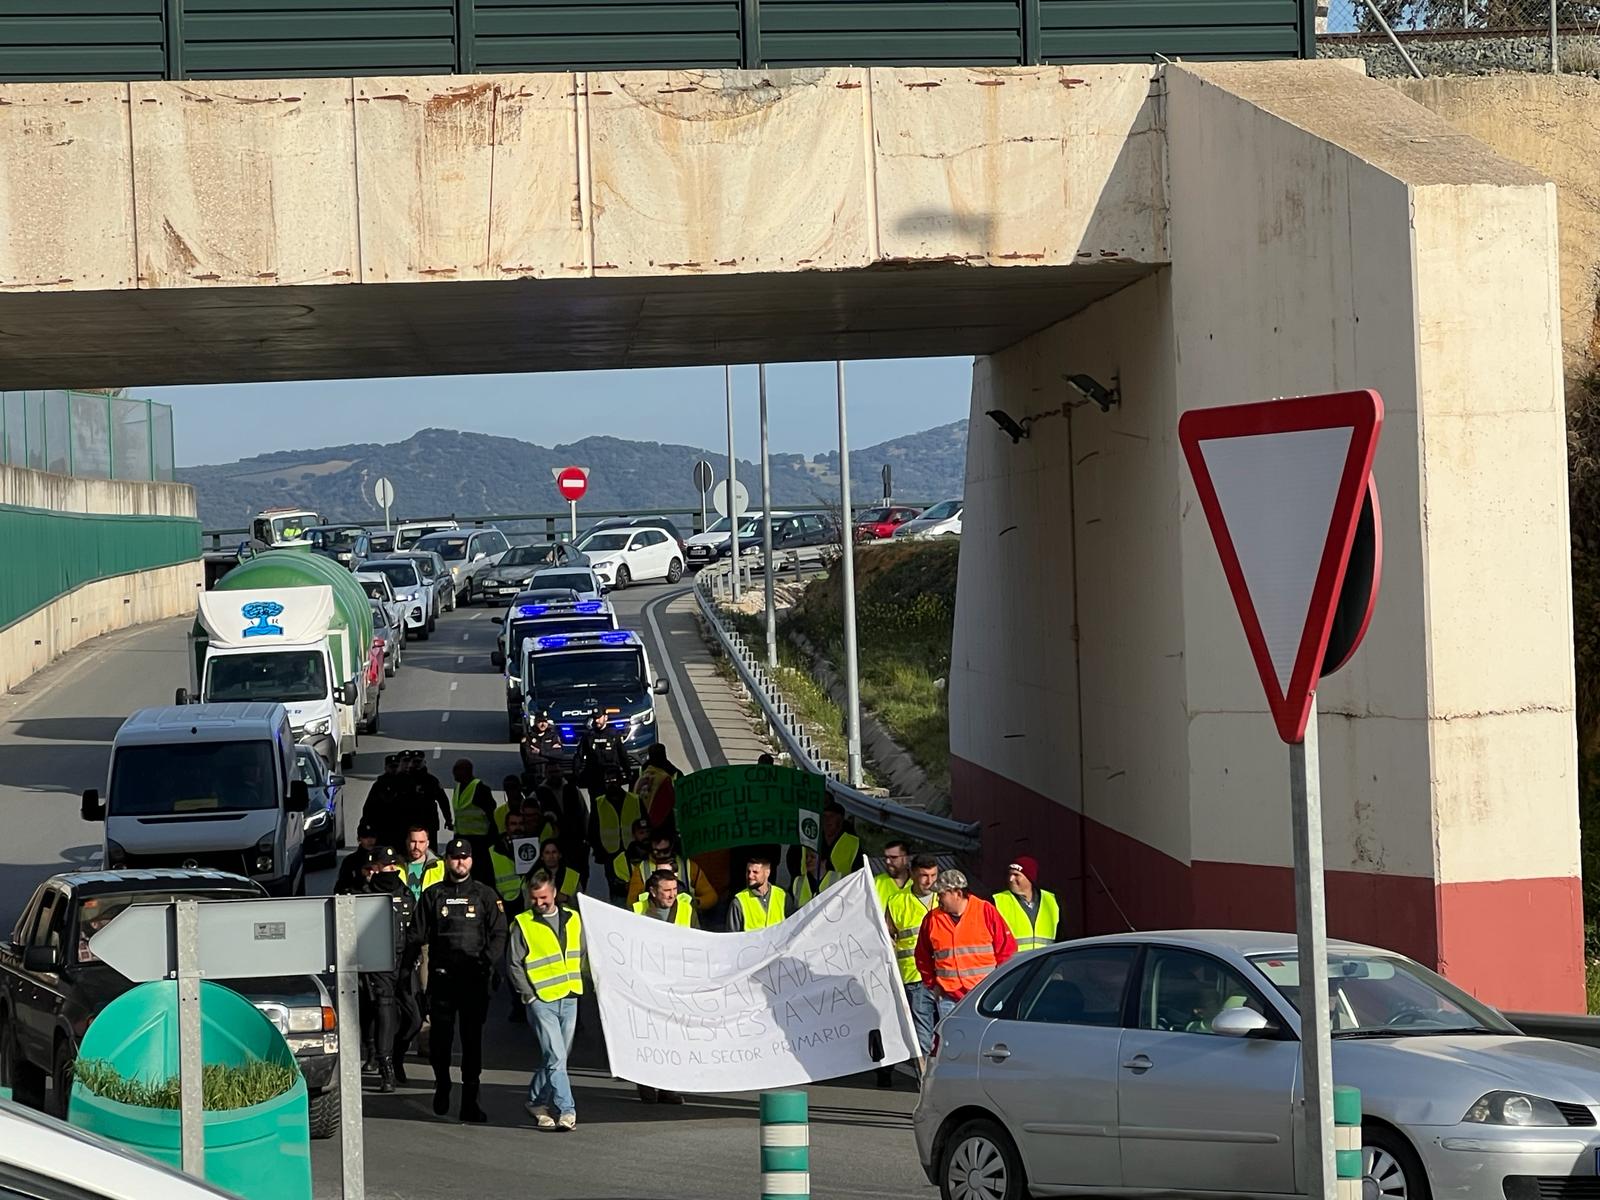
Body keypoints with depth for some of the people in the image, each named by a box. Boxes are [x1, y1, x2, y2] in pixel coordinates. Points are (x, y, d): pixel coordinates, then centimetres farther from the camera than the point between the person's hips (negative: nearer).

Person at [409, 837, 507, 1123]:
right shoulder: (432, 895, 10)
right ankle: (442, 1085, 25)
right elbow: (417, 935, 9)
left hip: (475, 978, 0)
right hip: (441, 976, 0)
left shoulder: (485, 895, 9)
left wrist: (488, 961, -10)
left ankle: (470, 1101, 1)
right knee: (440, 1037, 0)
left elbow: (498, 934, 5)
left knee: (472, 1039, -2)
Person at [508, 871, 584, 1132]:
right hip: (542, 1000, -5)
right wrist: (529, 995, -7)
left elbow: (582, 953, 20)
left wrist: (576, 982, 11)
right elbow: (514, 964, -2)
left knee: (558, 1056, 10)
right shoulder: (522, 924, -4)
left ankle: (537, 1102, 24)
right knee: (555, 1057, -11)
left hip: (569, 999, 5)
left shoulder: (573, 919, 8)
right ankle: (566, 1110, -10)